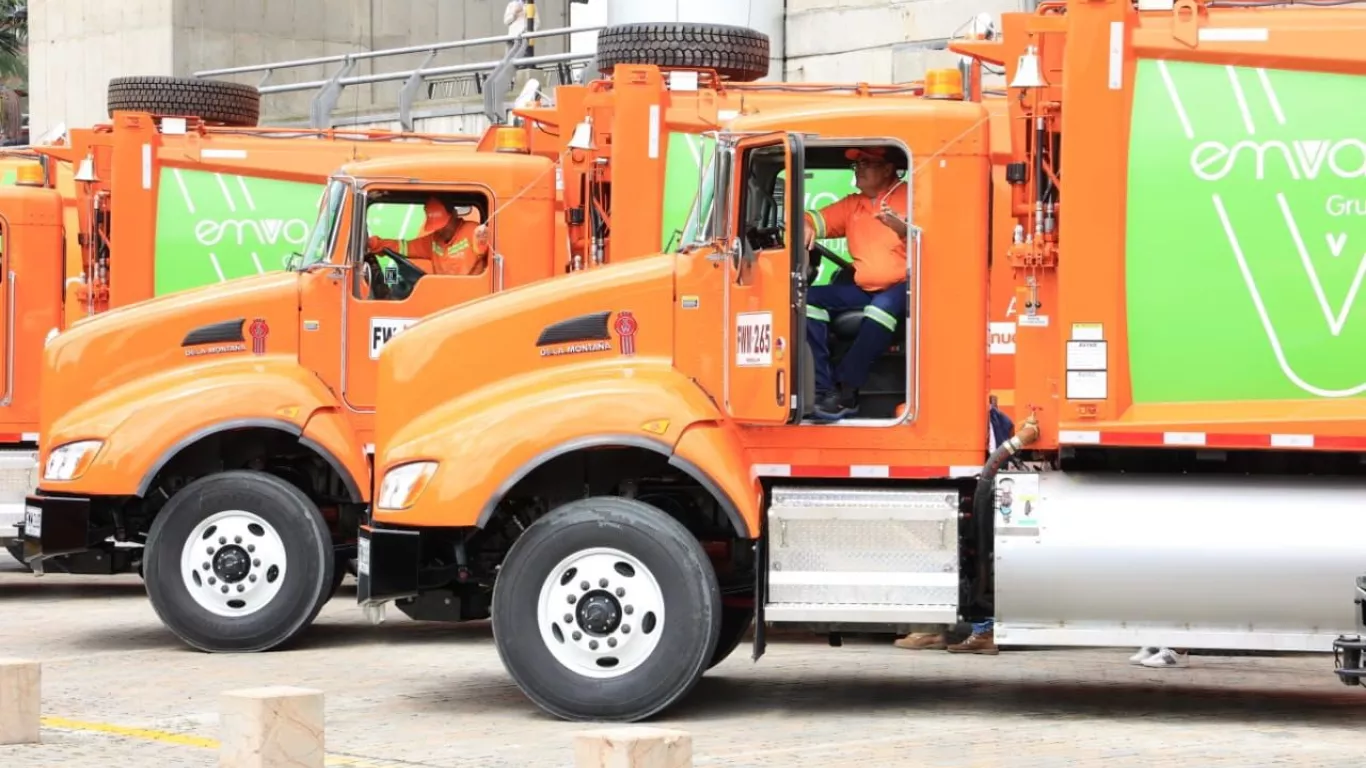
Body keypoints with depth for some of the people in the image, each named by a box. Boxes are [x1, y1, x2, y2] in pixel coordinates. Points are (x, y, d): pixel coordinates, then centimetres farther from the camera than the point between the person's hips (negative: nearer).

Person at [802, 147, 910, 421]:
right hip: (863, 290, 7)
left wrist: (901, 227, -35)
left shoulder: (907, 196, -3)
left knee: (884, 305, -40)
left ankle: (846, 392, -37)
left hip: (900, 289, -7)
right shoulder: (852, 204, 16)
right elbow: (819, 219, 10)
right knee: (808, 299, -13)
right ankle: (825, 389, -23)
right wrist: (806, 227, -15)